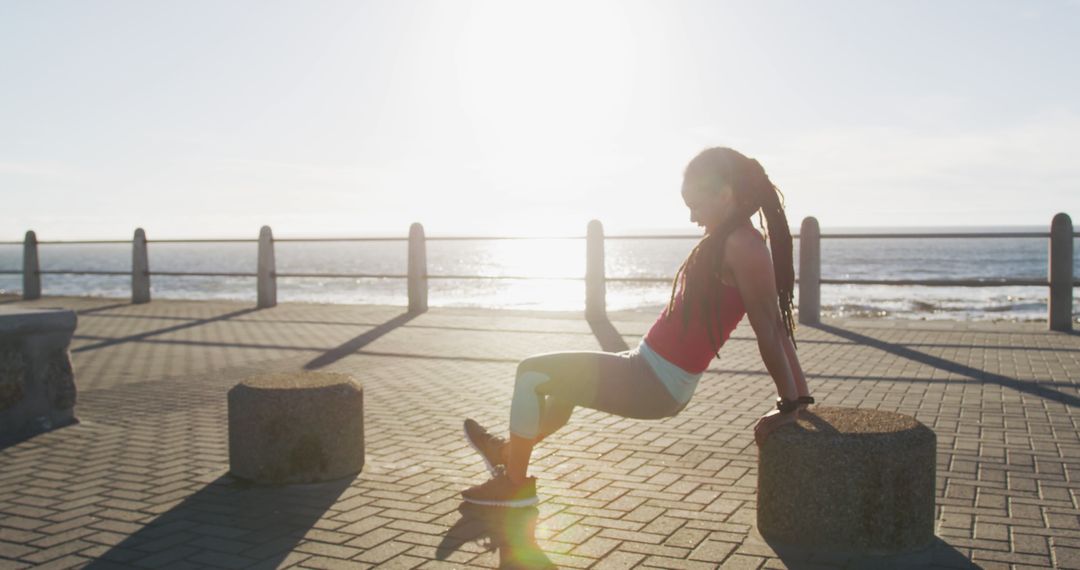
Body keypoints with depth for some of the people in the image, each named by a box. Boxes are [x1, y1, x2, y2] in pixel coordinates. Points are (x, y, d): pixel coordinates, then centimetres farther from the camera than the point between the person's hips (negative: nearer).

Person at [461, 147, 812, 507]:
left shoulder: (742, 246, -21)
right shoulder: (732, 242, 10)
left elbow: (769, 328, -20)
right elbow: (774, 326, 11)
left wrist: (790, 405, -13)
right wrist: (798, 396, 13)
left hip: (655, 383, -11)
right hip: (652, 375, 11)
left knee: (532, 373, -4)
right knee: (565, 380, 30)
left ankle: (515, 482, 11)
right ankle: (510, 453, 45)